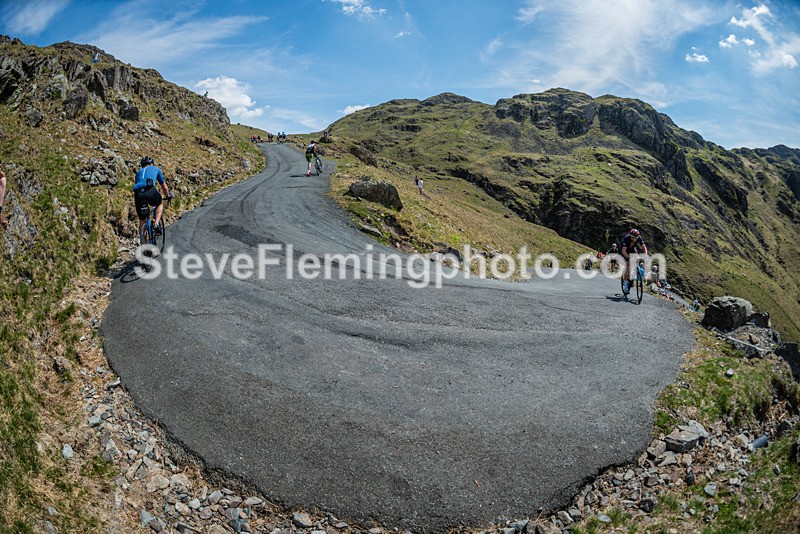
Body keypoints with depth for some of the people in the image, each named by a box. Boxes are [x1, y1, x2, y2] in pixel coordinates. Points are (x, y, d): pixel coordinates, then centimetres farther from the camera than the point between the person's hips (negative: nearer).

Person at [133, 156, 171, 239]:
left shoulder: (139, 172, 35)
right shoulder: (156, 169, 29)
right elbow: (164, 186, 36)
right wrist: (168, 196, 53)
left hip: (138, 192, 3)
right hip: (150, 189, -3)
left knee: (142, 220, 13)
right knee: (160, 204, 28)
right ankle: (156, 224, 6)